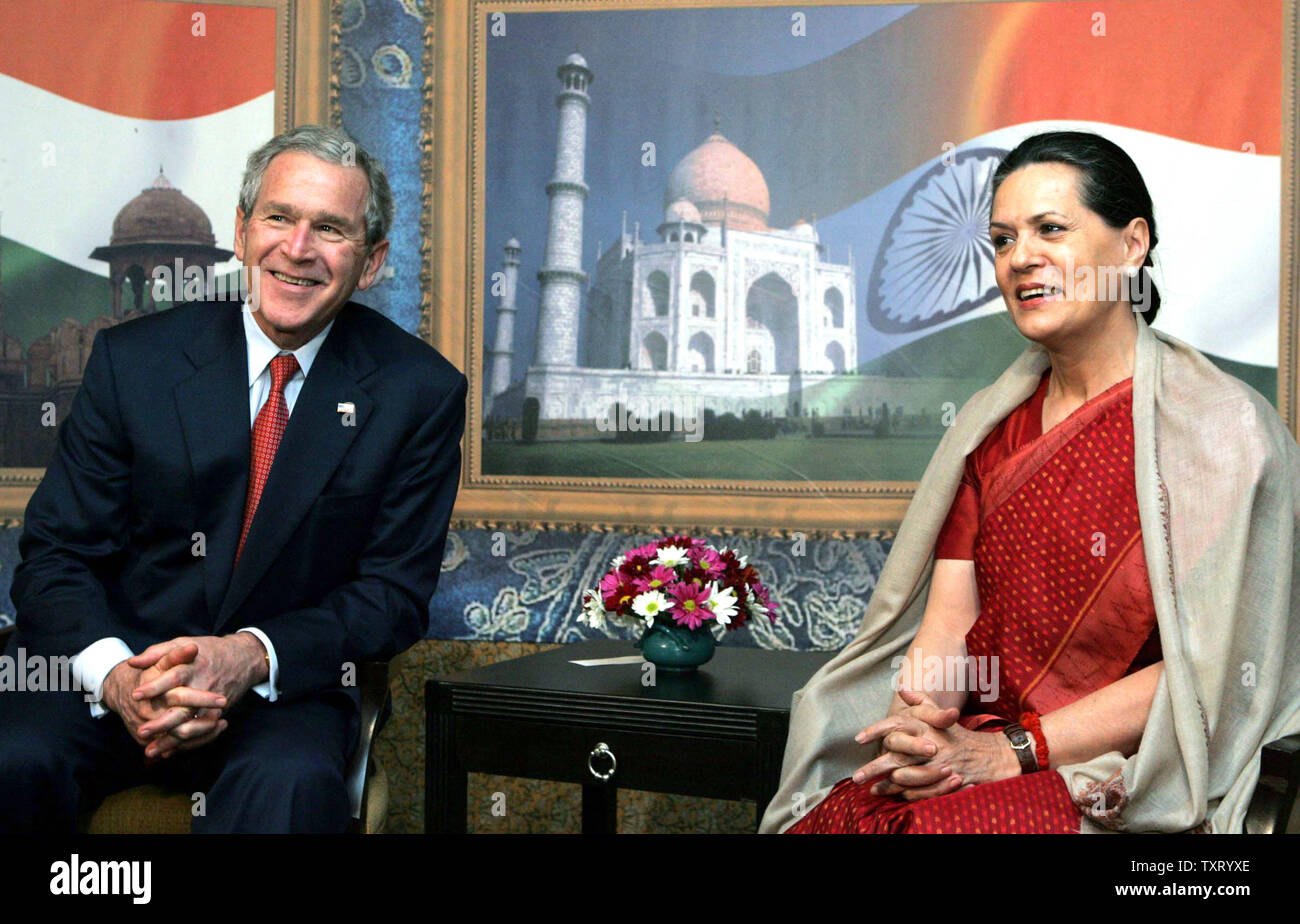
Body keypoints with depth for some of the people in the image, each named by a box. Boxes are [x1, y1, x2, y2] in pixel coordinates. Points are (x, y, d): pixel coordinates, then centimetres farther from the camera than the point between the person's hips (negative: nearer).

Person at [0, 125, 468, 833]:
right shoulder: (132, 359, 0)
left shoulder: (421, 393, -3)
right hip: (115, 664, 2)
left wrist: (249, 657, -21)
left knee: (291, 782, -34)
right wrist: (116, 676, -22)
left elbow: (395, 592, -2)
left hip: (282, 689, -1)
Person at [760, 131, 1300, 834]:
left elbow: (1208, 665, -10)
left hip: (1114, 776, -5)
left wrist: (1013, 751, -14)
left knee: (925, 826, -32)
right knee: (829, 815, -23)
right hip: (972, 749, 5)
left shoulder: (1224, 426, -5)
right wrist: (915, 730, -13)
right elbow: (947, 618, 8)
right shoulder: (993, 421, 14)